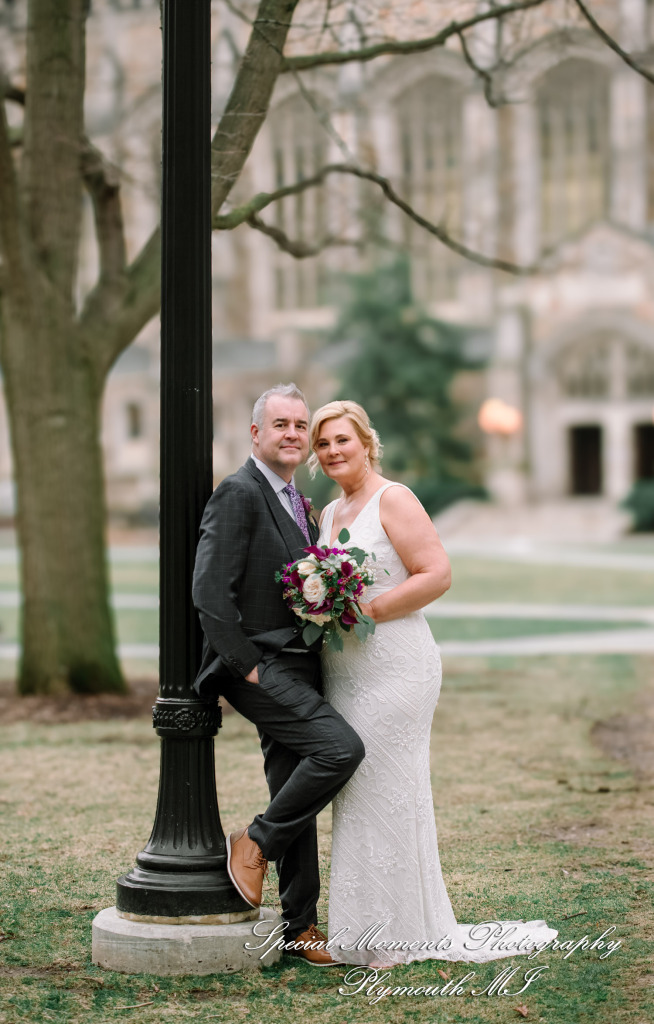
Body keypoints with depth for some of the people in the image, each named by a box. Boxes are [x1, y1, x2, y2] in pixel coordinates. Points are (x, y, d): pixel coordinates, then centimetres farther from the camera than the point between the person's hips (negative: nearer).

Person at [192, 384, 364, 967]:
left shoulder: (296, 503, 19)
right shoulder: (238, 494, -10)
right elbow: (210, 592, -17)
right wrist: (247, 667, -18)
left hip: (297, 668, 9)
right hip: (261, 667, -9)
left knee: (298, 800, 9)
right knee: (341, 747, -24)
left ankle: (301, 926, 16)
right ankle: (256, 844, -7)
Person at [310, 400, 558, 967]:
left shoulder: (393, 499, -8)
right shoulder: (329, 512, 16)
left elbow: (437, 574, -15)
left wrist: (368, 610, -18)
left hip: (393, 667, -8)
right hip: (345, 672, 8)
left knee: (385, 792, -5)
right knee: (356, 794, 9)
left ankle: (400, 936, 4)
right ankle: (365, 926, 17)